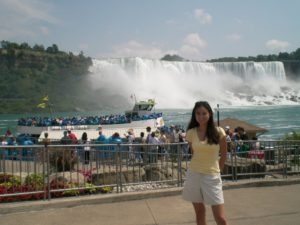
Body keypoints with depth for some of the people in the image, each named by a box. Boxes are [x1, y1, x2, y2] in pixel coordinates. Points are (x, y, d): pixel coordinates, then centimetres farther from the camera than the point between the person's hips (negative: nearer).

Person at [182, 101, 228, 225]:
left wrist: (217, 169, 9)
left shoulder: (218, 132, -7)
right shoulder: (191, 133, -2)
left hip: (212, 176, -2)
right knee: (199, 214, 11)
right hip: (194, 175, 2)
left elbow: (224, 154, 5)